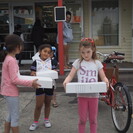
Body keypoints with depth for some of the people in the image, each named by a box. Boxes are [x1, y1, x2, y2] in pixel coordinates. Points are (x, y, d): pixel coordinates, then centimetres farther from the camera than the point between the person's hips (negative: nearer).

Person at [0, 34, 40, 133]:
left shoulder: (8, 58, 8)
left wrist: (27, 80, 14)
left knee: (11, 115, 21)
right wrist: (30, 83, -21)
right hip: (11, 92, -10)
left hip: (8, 91, 10)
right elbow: (14, 80, -24)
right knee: (15, 117, 2)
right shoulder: (11, 60, -22)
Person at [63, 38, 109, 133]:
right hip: (82, 95, -1)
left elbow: (103, 77, 2)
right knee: (82, 120, 7)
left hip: (94, 95, 1)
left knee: (93, 119, 12)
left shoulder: (97, 63, 2)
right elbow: (70, 75, -4)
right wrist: (66, 81, -25)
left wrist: (106, 81, -22)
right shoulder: (78, 62, 0)